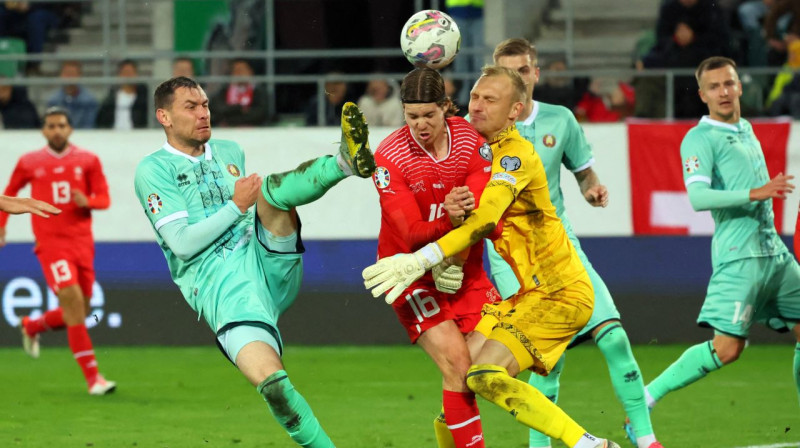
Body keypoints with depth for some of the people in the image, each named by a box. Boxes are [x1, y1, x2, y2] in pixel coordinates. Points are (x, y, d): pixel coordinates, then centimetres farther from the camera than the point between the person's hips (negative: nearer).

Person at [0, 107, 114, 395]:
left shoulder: (87, 161, 4)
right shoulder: (29, 163, 4)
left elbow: (104, 198, 4)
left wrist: (87, 201, -17)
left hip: (82, 242, 3)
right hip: (51, 242, -3)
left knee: (78, 312, 10)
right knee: (73, 300, -19)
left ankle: (32, 327, 43)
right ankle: (93, 377, -19)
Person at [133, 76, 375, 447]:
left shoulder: (230, 152, 23)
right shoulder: (153, 170, 3)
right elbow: (183, 243, -6)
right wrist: (237, 206, -5)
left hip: (268, 264, 5)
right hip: (223, 289, -5)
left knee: (269, 189, -21)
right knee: (270, 381, -29)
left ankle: (346, 162, -45)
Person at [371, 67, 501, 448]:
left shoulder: (472, 141, -8)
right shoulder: (390, 157, -16)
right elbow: (412, 235, -20)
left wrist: (468, 211, -33)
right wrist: (450, 221, -38)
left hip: (463, 270, 4)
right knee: (456, 360, -19)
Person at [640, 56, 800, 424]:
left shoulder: (746, 129, 18)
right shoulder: (700, 138, -8)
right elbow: (698, 197, -22)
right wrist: (754, 193, -29)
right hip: (738, 256, -8)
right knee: (726, 349, -15)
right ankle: (647, 397, -6)